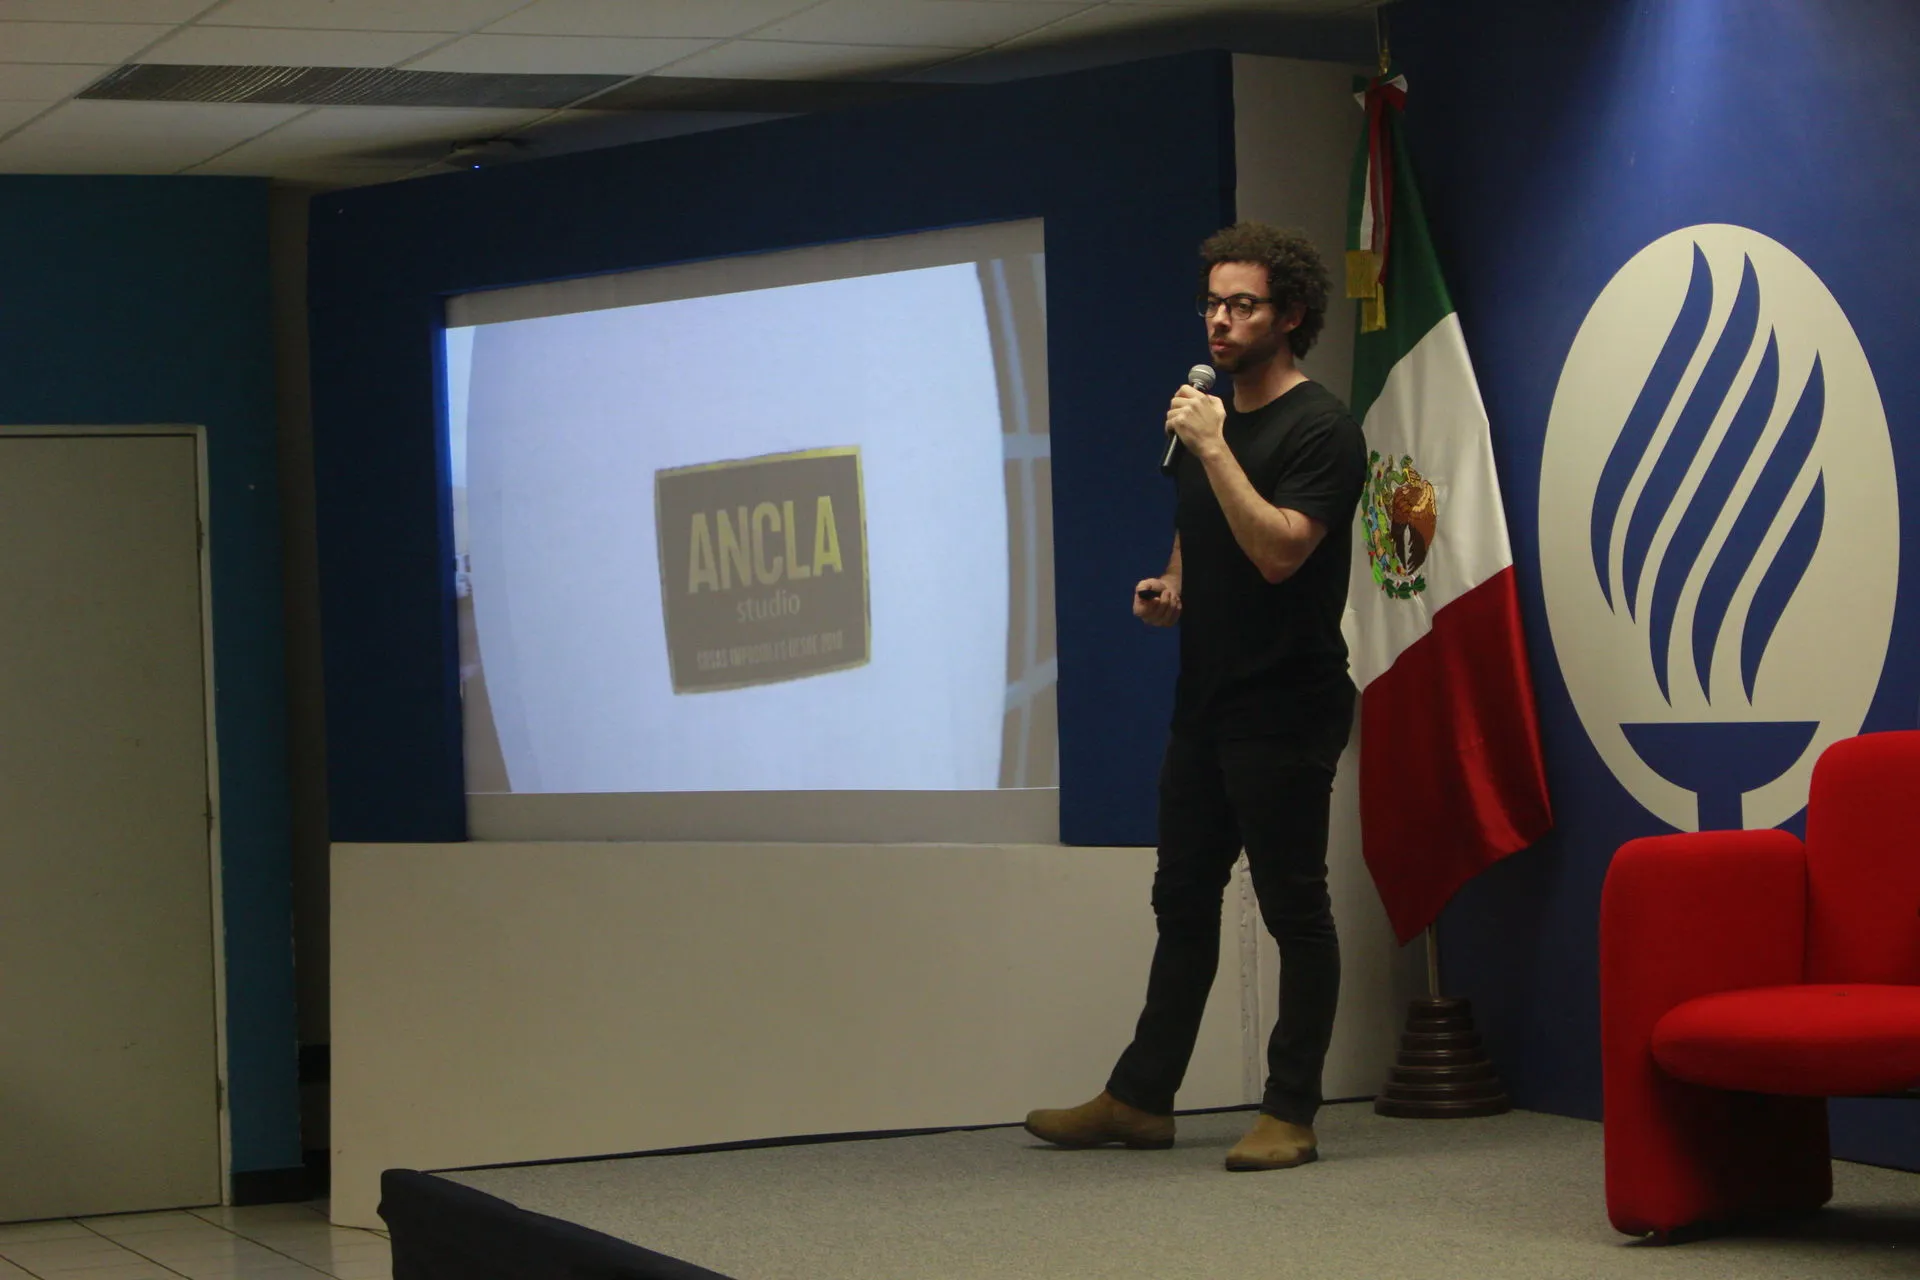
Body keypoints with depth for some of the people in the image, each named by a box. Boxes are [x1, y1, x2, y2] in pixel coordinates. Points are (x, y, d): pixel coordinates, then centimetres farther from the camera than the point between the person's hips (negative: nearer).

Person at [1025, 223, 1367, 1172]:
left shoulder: (1319, 428, -10)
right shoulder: (1209, 414, 16)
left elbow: (1280, 550, -22)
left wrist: (1212, 448, -21)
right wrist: (1168, 589, 8)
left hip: (1284, 711, -8)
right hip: (1206, 702, 9)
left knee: (1294, 907, -2)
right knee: (1182, 900, 12)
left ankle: (1290, 1113, 3)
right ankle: (1141, 1097, 18)